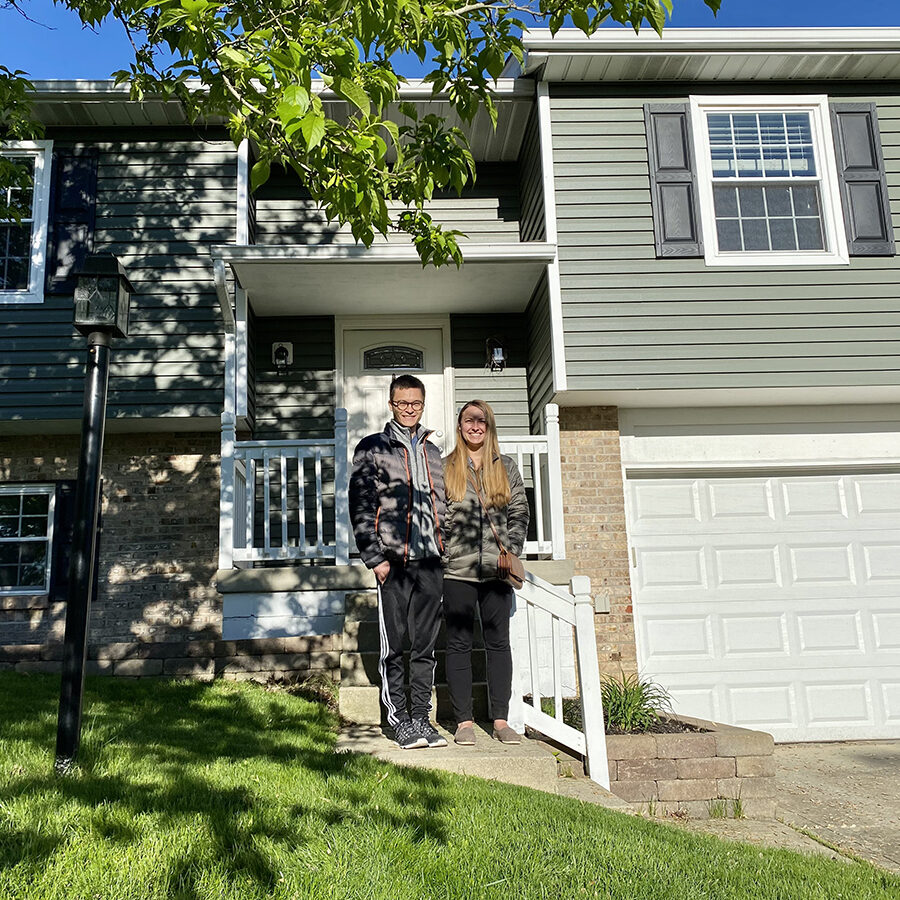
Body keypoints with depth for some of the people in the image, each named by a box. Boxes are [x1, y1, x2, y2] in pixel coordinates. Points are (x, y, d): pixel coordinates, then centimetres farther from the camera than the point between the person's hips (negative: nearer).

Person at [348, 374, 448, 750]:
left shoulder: (432, 452, 19)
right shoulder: (372, 449, 4)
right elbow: (360, 507, -3)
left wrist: (443, 549, 11)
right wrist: (375, 558, -11)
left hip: (430, 561, 4)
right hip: (393, 561, -4)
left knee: (425, 645, 8)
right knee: (395, 645, 1)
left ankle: (421, 717, 16)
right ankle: (400, 720, 10)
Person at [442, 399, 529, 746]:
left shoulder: (506, 468, 12)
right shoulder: (445, 468, 7)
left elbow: (520, 513, 10)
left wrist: (510, 551, -1)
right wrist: (444, 551, -6)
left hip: (496, 570, 2)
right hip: (457, 570, -1)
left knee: (499, 643, 5)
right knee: (459, 644, 2)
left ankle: (500, 720, 13)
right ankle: (464, 721, 10)